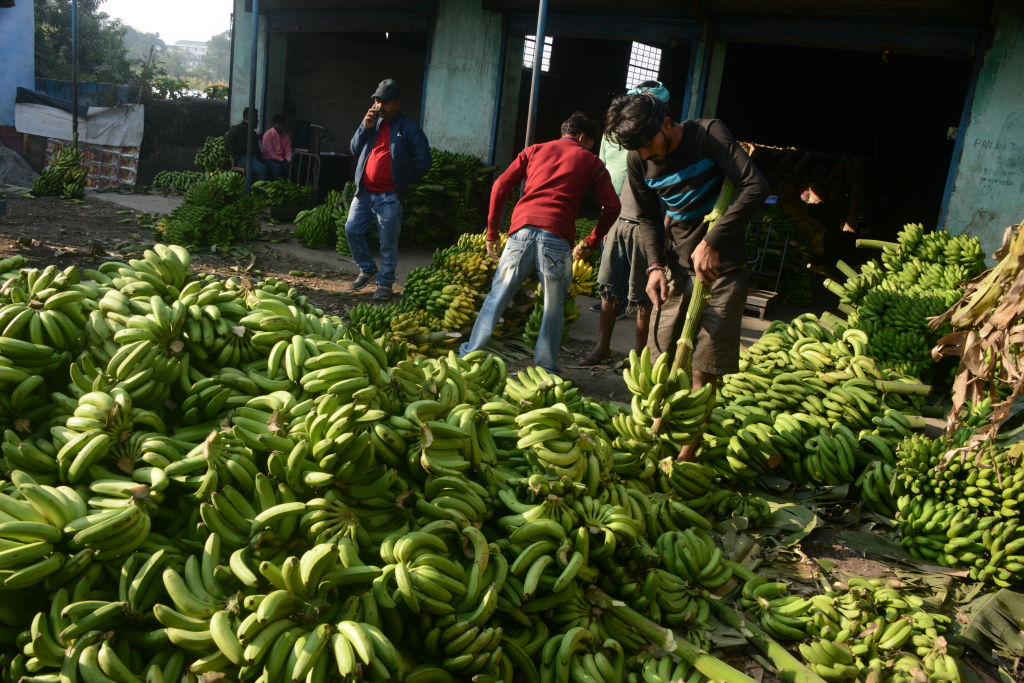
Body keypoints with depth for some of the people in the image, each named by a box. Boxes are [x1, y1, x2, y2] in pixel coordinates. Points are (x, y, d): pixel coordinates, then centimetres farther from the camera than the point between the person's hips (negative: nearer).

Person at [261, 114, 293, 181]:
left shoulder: (286, 135, 9)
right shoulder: (268, 134, -7)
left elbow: (288, 149, 6)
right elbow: (269, 151, -13)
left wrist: (289, 159, -14)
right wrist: (281, 160, -17)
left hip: (282, 160, 5)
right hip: (270, 159, -5)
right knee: (278, 167, -35)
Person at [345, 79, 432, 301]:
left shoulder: (408, 128, -6)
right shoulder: (374, 122, 11)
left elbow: (423, 162, -6)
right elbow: (354, 150, 9)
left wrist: (403, 180, 0)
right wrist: (365, 127, -5)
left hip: (389, 197, -6)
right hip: (364, 191, 6)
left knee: (388, 243, 1)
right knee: (352, 230, 8)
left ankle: (385, 283, 12)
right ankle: (367, 269, 27)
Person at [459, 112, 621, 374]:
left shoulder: (534, 150, 23)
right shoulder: (591, 161, 18)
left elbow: (500, 186, 12)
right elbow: (612, 206, 9)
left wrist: (492, 230, 17)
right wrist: (590, 241, 18)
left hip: (522, 230, 2)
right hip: (557, 237, -2)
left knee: (497, 296, 12)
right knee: (554, 307, 12)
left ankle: (471, 352, 19)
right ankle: (546, 368, 17)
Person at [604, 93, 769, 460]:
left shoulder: (708, 134, -14)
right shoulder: (638, 161, -1)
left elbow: (755, 186, -22)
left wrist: (712, 242, -27)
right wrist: (655, 265, -7)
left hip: (721, 262, -4)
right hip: (677, 262, 5)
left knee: (706, 368, -5)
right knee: (660, 358, 4)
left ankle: (688, 453, 4)